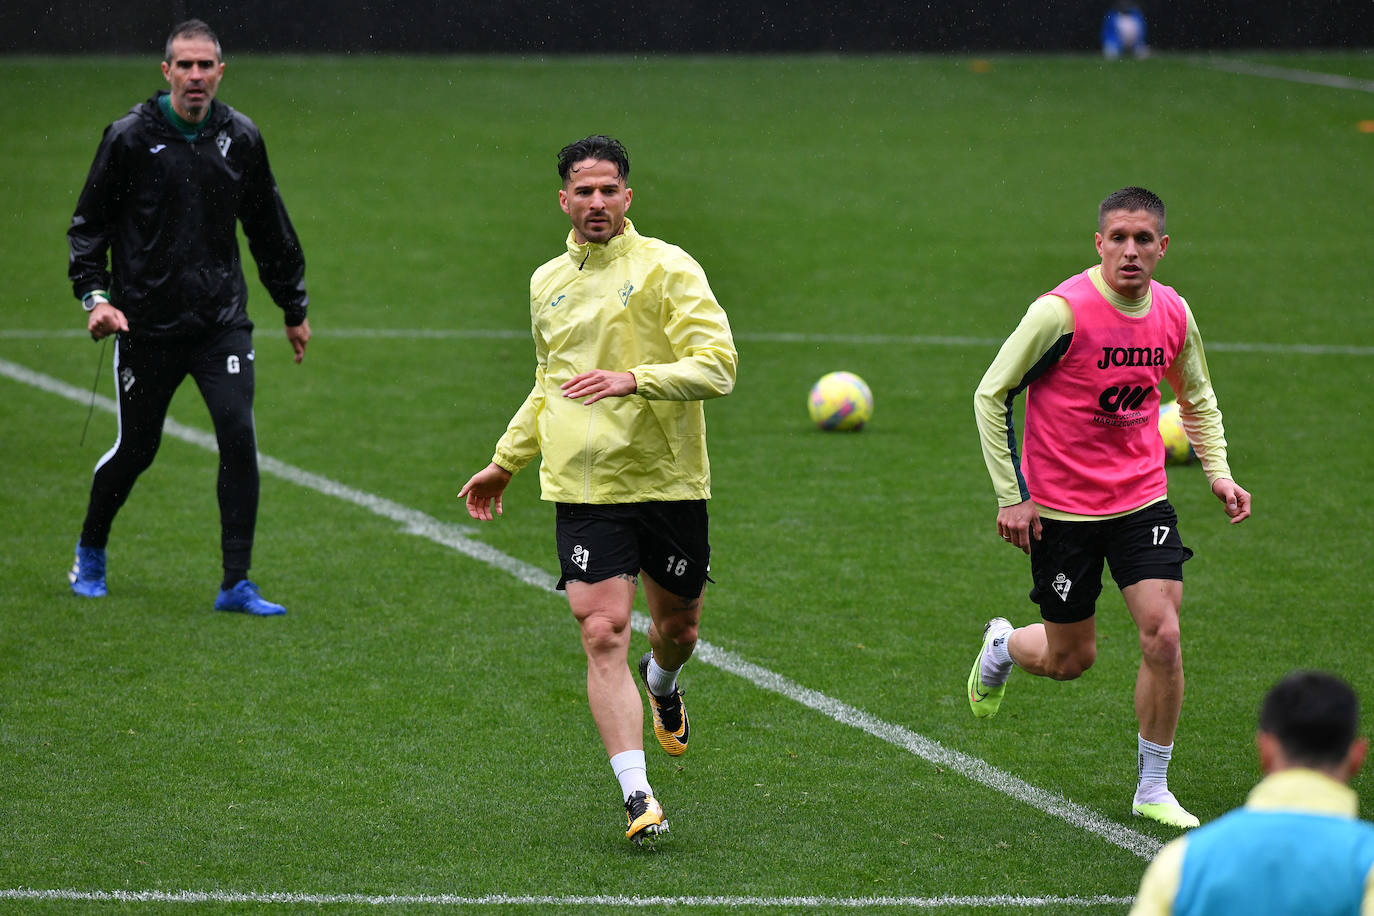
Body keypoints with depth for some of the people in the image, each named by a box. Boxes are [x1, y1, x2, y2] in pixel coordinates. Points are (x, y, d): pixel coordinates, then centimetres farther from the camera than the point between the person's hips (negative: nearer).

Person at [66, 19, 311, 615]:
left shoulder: (240, 138, 4)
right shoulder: (130, 137, -5)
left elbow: (269, 229, 17)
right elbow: (88, 224, 2)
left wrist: (294, 308, 22)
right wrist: (94, 295, -11)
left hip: (222, 320, 2)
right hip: (146, 324, -2)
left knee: (239, 438, -13)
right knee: (136, 450, 7)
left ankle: (236, 585, -7)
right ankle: (90, 554, 35)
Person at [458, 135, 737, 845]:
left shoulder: (666, 267, -5)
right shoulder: (547, 283, 12)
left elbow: (717, 366, -15)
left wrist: (634, 379, -27)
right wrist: (506, 461, 28)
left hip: (668, 481, -2)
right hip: (583, 490, 2)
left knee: (677, 627, 13)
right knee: (603, 634, -13)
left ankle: (661, 682, 52)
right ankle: (638, 799, -15)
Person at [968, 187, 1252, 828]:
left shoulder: (1173, 313, -2)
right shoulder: (1062, 311, -18)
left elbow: (1198, 397, 19)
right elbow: (991, 395, -10)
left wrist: (1218, 470, 5)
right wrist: (1012, 496, -12)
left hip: (1142, 499, 4)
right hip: (1061, 508, -3)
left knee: (1162, 637, -12)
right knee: (1070, 660, 6)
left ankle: (1153, 789, 4)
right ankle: (1003, 646, 43)